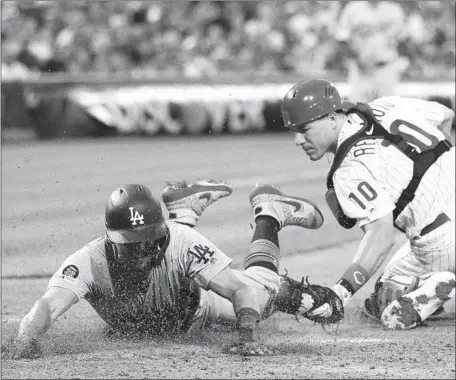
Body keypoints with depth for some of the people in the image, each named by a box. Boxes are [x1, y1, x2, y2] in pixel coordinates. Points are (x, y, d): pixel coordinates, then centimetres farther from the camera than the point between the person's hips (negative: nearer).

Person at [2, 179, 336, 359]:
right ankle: (185, 209, 51)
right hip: (129, 330, 2)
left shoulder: (181, 244, -44)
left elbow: (240, 291, -43)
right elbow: (50, 304, -59)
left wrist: (248, 334, -62)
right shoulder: (90, 261, -45)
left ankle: (271, 211, 35)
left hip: (192, 311, -2)